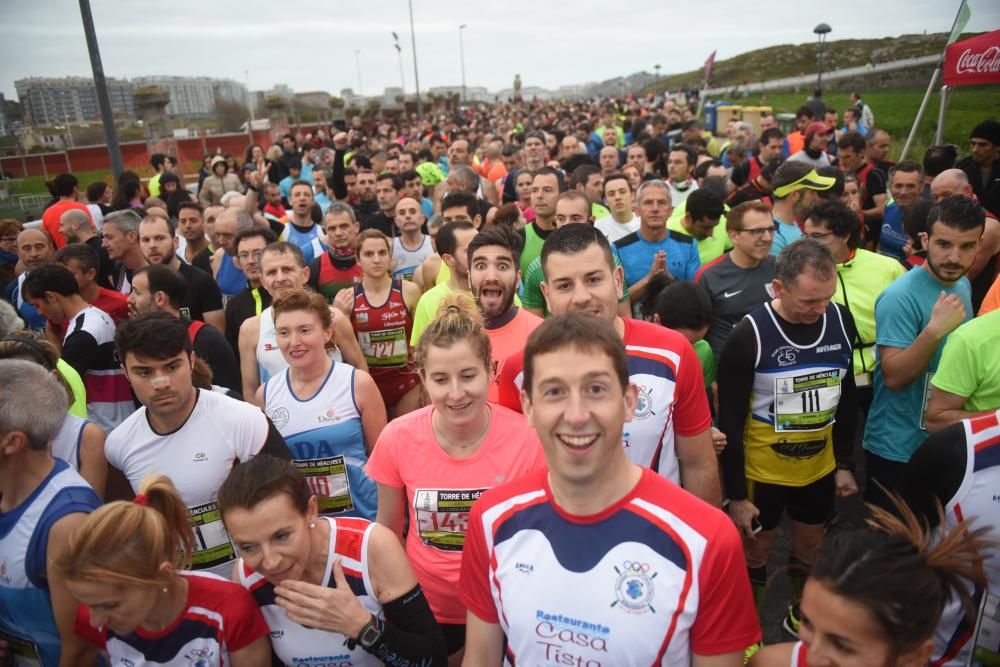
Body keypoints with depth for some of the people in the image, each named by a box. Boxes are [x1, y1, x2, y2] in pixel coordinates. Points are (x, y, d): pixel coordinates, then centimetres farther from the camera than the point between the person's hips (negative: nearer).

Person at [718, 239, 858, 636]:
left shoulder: (841, 320, -7)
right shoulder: (749, 335, -22)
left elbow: (846, 398, 6)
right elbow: (729, 422, -17)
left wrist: (845, 463, 9)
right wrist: (735, 494, -14)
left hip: (819, 467, 5)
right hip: (761, 472, -4)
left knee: (809, 550, 23)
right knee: (755, 555, 13)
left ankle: (800, 616, 48)